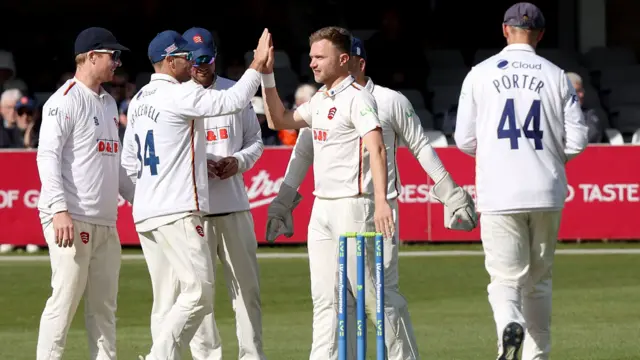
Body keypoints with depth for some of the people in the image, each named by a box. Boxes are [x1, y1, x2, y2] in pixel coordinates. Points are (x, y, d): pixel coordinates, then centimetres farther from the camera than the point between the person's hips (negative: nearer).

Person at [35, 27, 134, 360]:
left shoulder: (108, 103, 19)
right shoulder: (65, 101, -8)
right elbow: (47, 155, -16)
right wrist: (59, 209, -25)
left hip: (105, 221, 9)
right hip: (71, 219, -9)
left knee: (105, 306, 8)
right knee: (65, 300, -10)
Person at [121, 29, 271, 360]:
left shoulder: (138, 101, 16)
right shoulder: (179, 95, -10)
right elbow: (231, 101, -17)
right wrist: (258, 65, -7)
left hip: (145, 214, 9)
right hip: (177, 211, -9)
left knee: (167, 300, 9)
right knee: (199, 292, -11)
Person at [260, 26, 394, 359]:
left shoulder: (356, 97, -12)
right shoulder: (320, 100, 16)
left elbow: (376, 149, -22)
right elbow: (279, 120, 26)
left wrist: (381, 200, -34)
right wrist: (266, 75, 15)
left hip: (352, 206, -9)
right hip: (322, 207, 9)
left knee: (368, 292, -8)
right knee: (326, 297, 8)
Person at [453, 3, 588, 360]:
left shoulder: (480, 73, 2)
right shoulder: (557, 77, 4)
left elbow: (464, 140, 4)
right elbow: (577, 141, 1)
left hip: (499, 194, -1)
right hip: (547, 195, 2)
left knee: (506, 277, -3)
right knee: (540, 278, 15)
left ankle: (510, 325, -33)